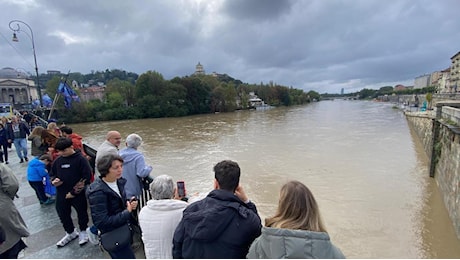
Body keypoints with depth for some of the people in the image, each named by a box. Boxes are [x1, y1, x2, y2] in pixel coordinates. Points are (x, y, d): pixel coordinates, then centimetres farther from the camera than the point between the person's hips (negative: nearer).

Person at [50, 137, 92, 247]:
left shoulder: (80, 159, -15)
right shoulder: (58, 160, 2)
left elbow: (86, 177, -17)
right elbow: (52, 174, 17)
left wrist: (74, 192, -17)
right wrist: (54, 181, -8)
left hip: (78, 194, -5)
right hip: (61, 194, 5)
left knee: (82, 213, 12)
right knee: (63, 214, 18)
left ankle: (83, 231, 38)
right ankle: (70, 233, 42)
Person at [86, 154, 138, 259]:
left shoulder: (119, 181, -5)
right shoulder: (97, 192, -26)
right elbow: (101, 222, -27)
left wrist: (130, 203, -9)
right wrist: (128, 212, -24)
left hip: (124, 228, 7)